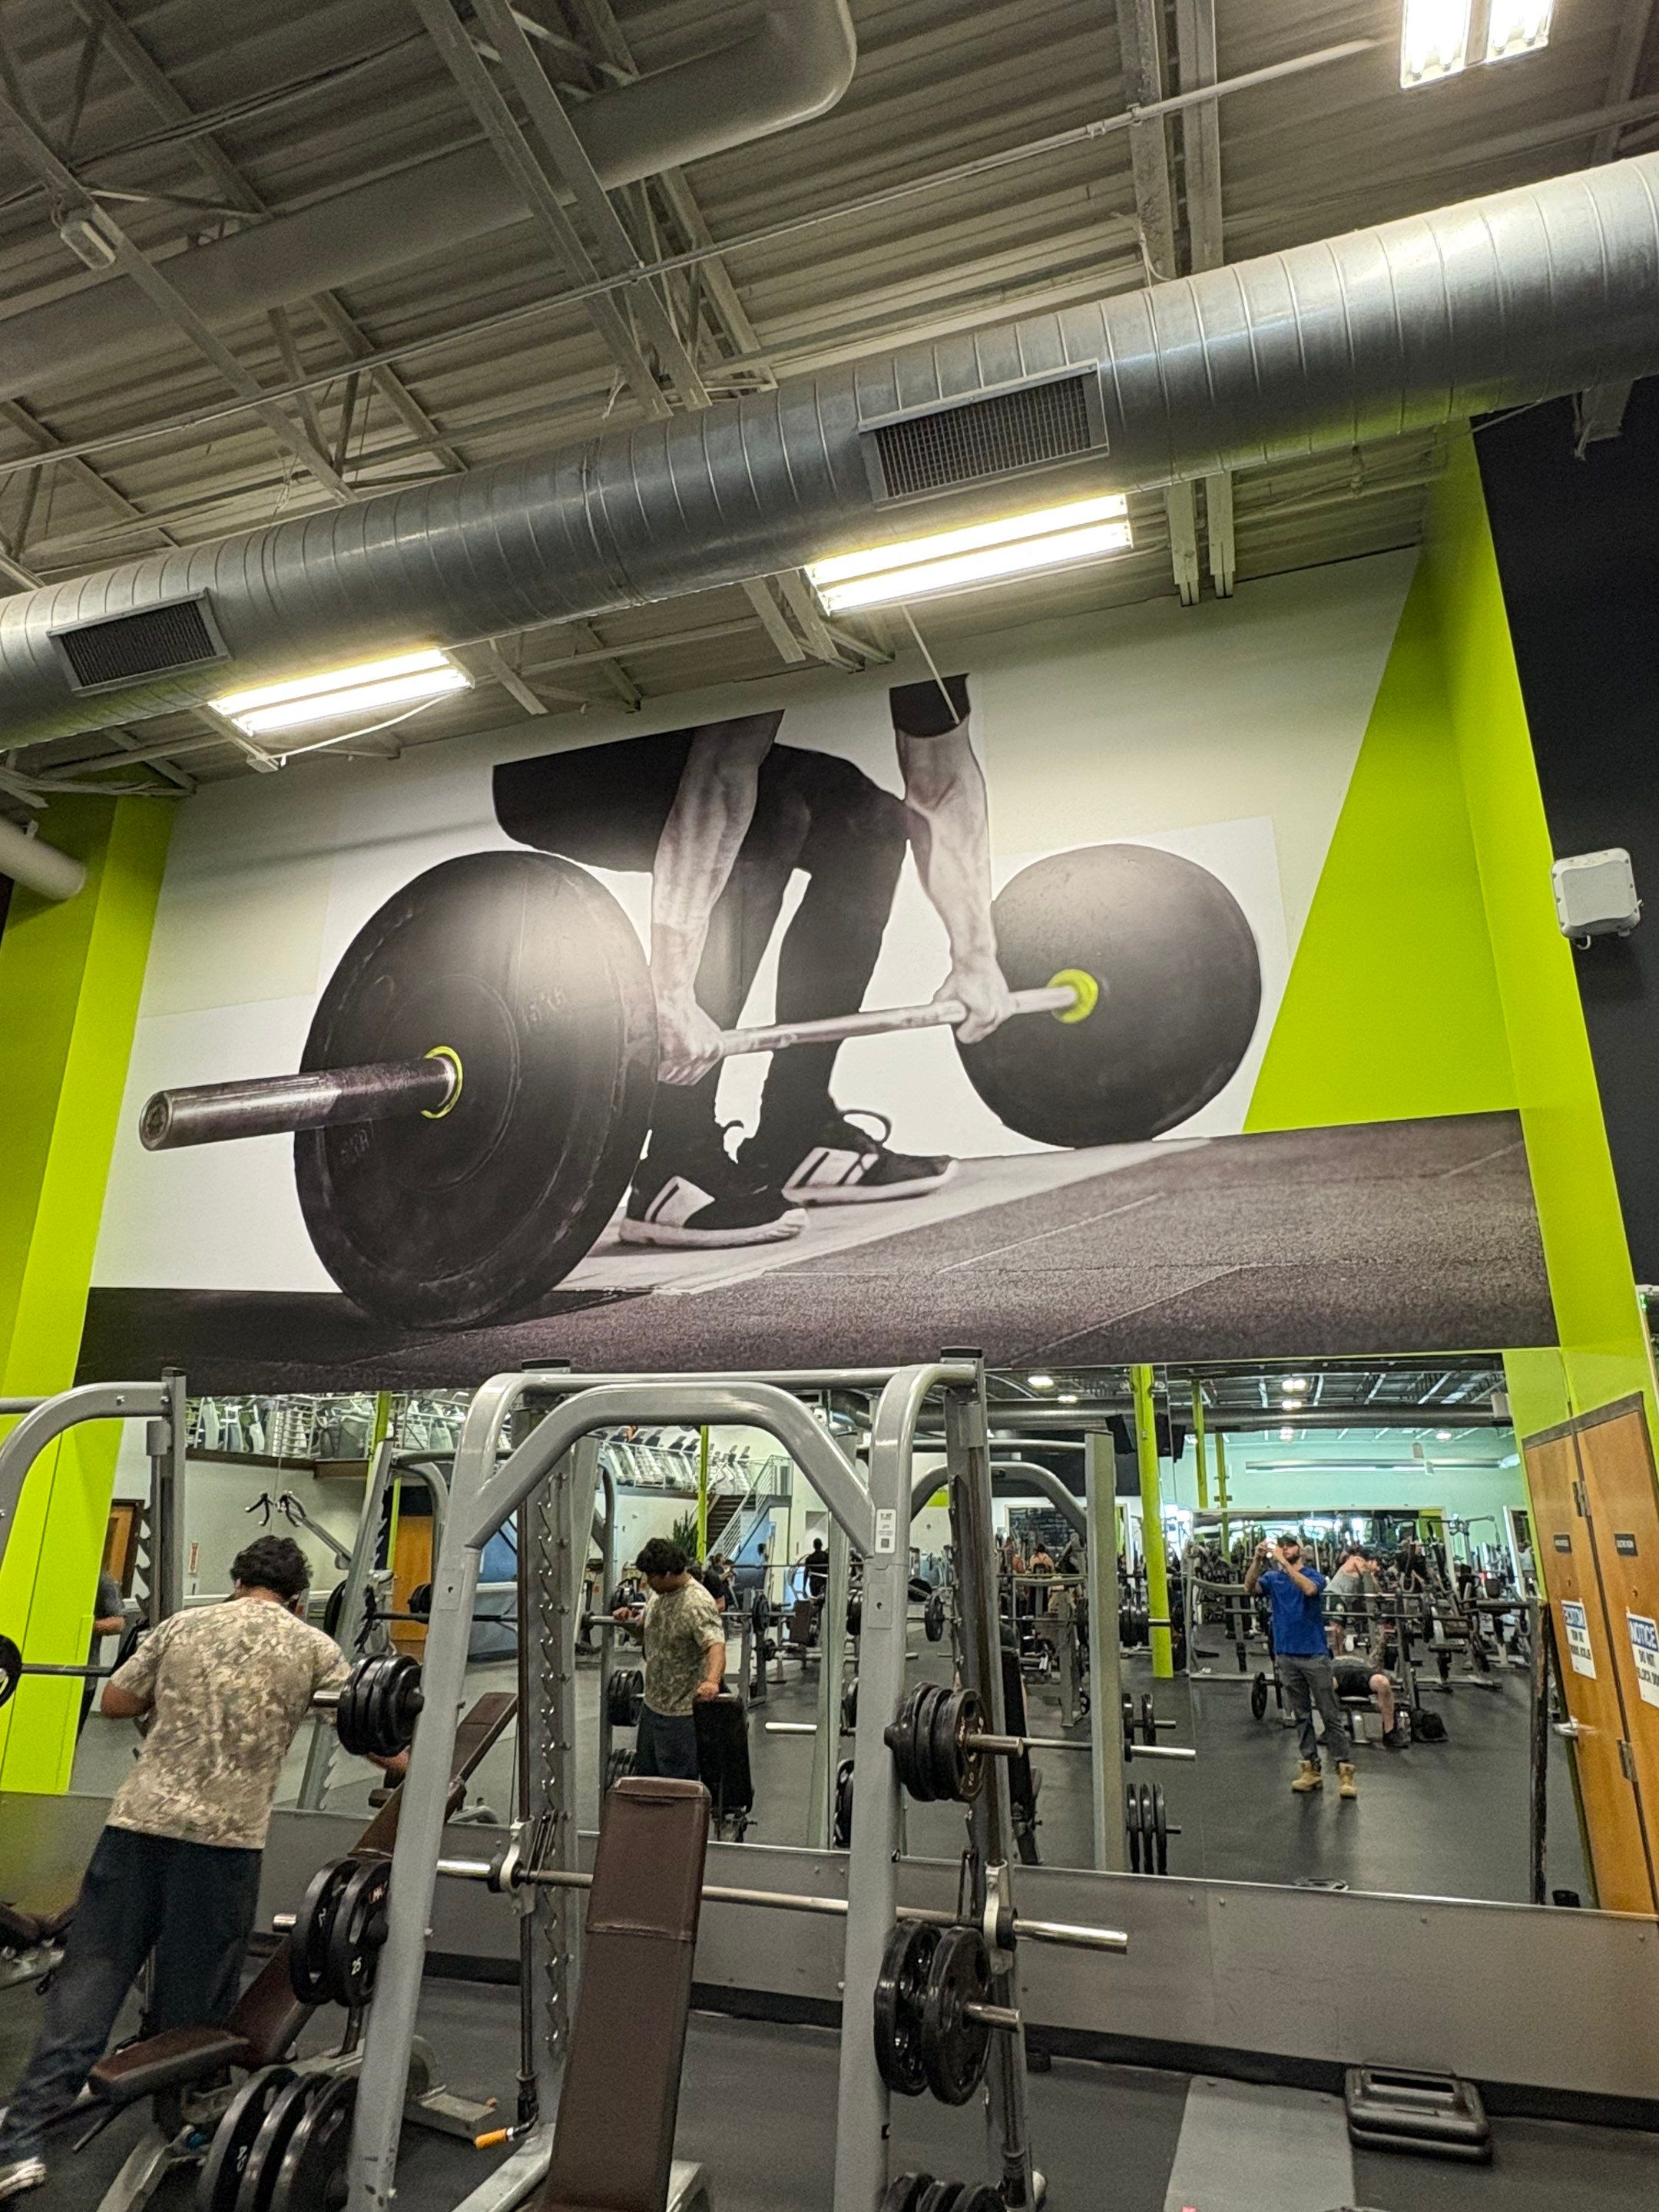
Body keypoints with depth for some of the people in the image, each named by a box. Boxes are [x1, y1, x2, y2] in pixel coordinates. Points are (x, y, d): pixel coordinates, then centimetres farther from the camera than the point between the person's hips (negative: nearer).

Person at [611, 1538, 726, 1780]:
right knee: (644, 1774, 21)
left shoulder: (697, 1603, -24)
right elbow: (646, 1633, 20)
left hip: (681, 1711, -9)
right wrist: (629, 1621, -2)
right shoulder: (659, 1595, 5)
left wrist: (712, 1680, -54)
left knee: (679, 1782, 4)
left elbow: (716, 1645, -36)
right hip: (652, 1704, 9)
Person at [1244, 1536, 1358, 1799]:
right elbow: (1249, 1589, -11)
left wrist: (1284, 1562, -27)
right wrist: (1258, 1560, -24)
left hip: (1315, 1654, -3)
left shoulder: (1314, 1575, -1)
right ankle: (1311, 1769, 14)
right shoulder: (1272, 1577, 7)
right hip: (1287, 1656, 3)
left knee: (1331, 1715, -2)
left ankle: (1345, 1771, 1)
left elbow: (1309, 1589, -25)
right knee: (1301, 1716, 9)